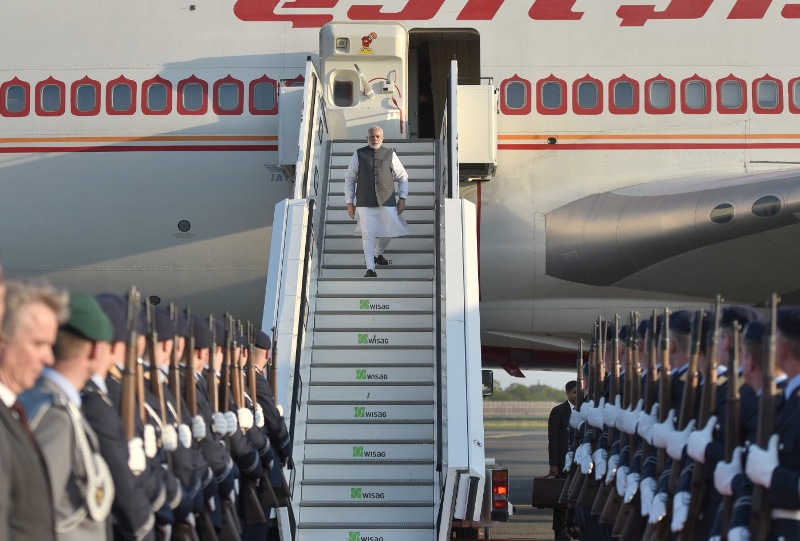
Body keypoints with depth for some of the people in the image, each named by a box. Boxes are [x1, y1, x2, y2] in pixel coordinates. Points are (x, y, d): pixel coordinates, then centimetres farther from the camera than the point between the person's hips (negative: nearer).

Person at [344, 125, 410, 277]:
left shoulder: (390, 154, 6)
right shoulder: (359, 154, 4)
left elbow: (402, 177, 13)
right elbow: (349, 178, 9)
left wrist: (402, 198, 6)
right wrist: (349, 202, 5)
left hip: (387, 202, 2)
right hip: (365, 203, -1)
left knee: (388, 232, 6)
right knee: (368, 234, -6)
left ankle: (378, 254, 37)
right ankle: (370, 269, 1)